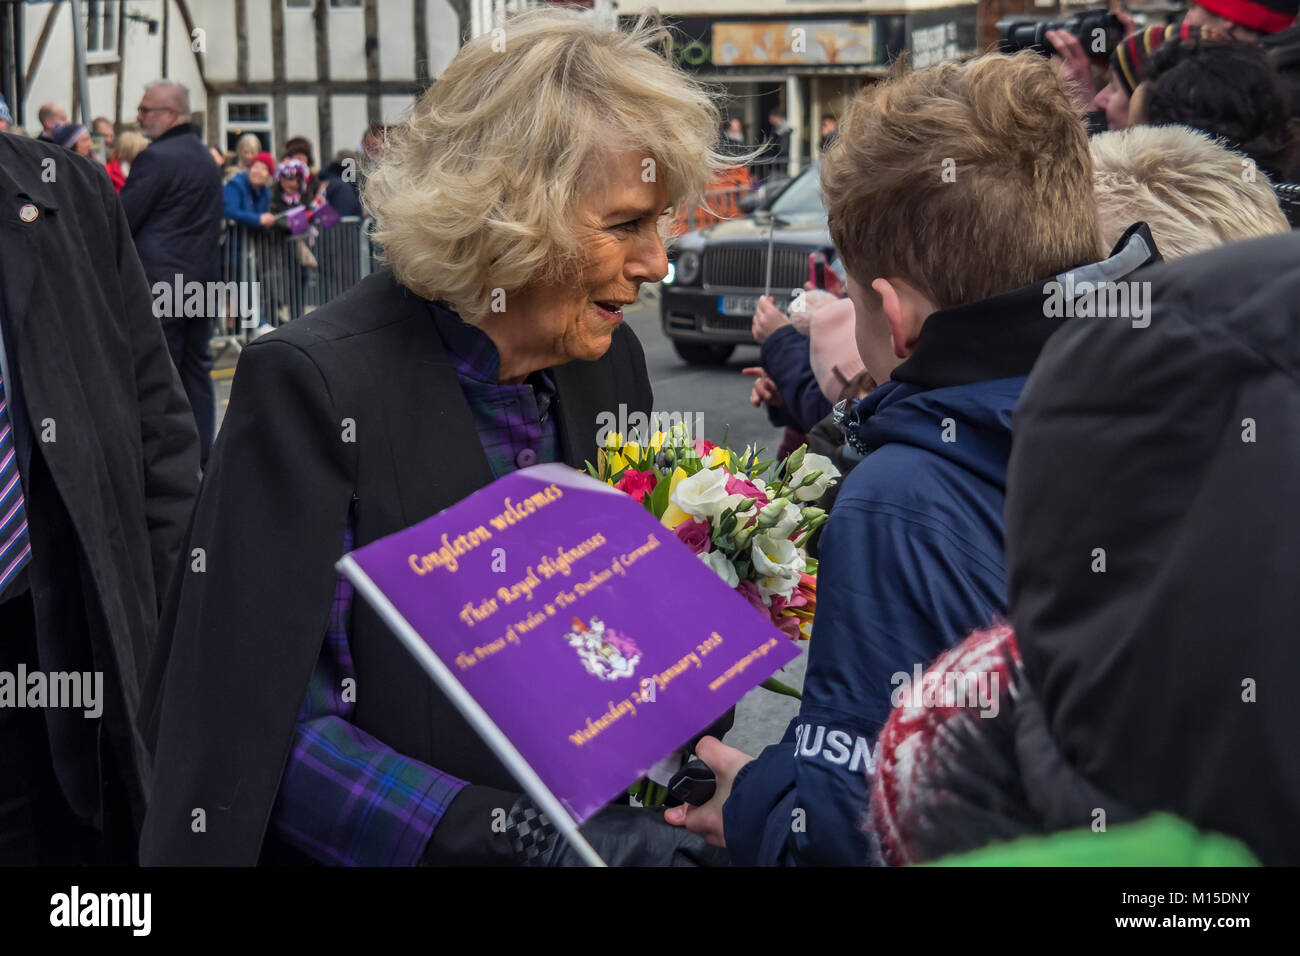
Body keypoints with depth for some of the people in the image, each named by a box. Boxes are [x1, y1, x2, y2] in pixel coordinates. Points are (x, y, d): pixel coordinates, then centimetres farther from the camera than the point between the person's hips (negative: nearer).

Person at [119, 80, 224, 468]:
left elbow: (123, 220, -14)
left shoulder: (156, 158, -14)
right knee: (196, 368, 13)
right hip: (203, 275, 8)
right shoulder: (205, 157, 13)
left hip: (160, 280, -8)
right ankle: (201, 451, 17)